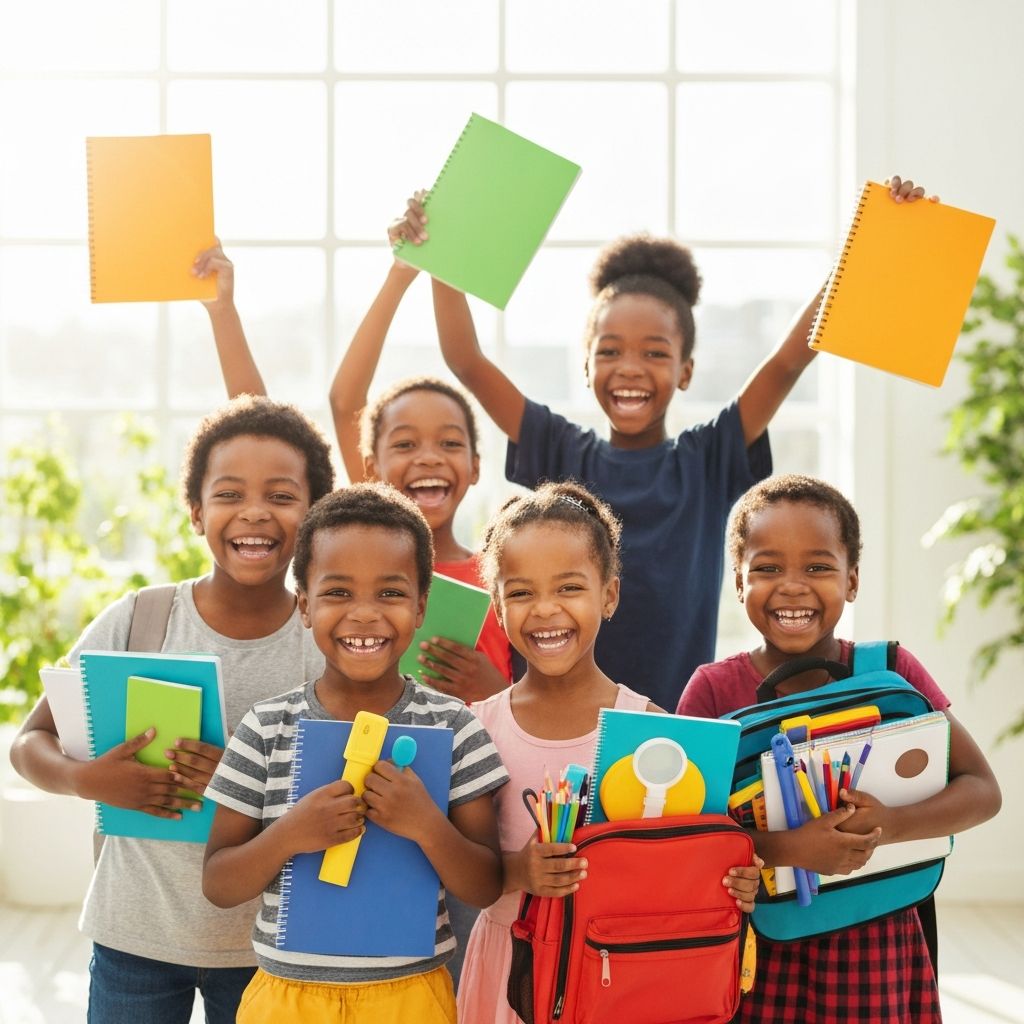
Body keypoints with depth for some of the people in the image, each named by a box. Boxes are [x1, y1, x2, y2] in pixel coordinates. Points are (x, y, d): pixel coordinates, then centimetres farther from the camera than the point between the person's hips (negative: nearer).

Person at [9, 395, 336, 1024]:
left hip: (267, 946, 0)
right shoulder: (137, 621, -6)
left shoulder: (332, 643, -8)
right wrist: (85, 779, -21)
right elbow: (32, 742, 0)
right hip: (135, 932, 0)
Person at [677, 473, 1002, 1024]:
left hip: (875, 944, 1)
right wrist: (786, 848, -26)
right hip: (758, 950, 0)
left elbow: (983, 790, -5)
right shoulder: (714, 689, -7)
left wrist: (889, 825, -23)